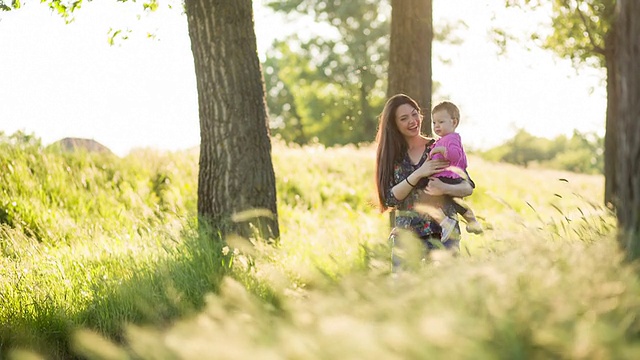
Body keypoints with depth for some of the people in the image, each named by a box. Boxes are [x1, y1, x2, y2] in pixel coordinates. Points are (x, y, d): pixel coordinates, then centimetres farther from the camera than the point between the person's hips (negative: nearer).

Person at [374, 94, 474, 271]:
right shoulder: (390, 155, 7)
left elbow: (468, 188, 0)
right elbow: (390, 198, -4)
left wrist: (444, 188, -20)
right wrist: (418, 174, -16)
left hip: (443, 234, -1)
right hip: (405, 235, 1)